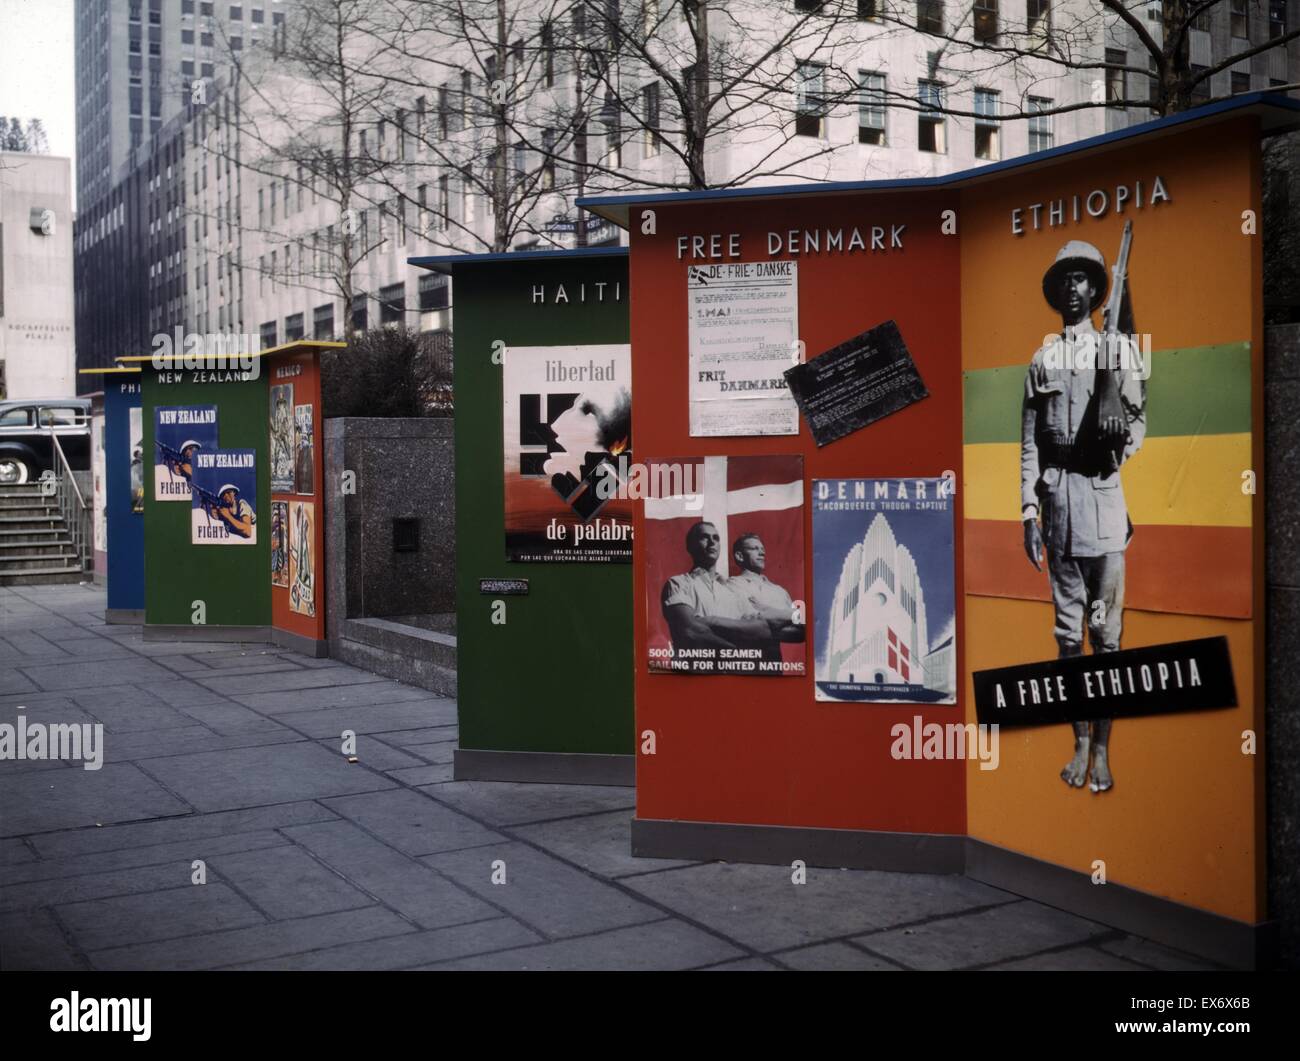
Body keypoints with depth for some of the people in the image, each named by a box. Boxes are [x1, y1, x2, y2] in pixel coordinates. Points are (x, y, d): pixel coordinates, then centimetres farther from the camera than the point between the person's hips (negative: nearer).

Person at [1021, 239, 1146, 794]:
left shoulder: (1119, 348, 8)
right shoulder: (1041, 359, 14)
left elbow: (1140, 419, 7)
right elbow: (1029, 441, 12)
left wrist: (1125, 438, -17)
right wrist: (1028, 510, 5)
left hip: (1104, 487, -2)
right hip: (1056, 492, 2)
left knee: (1106, 627, -3)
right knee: (1067, 627, 5)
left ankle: (1103, 747, 4)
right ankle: (1080, 742, 13)